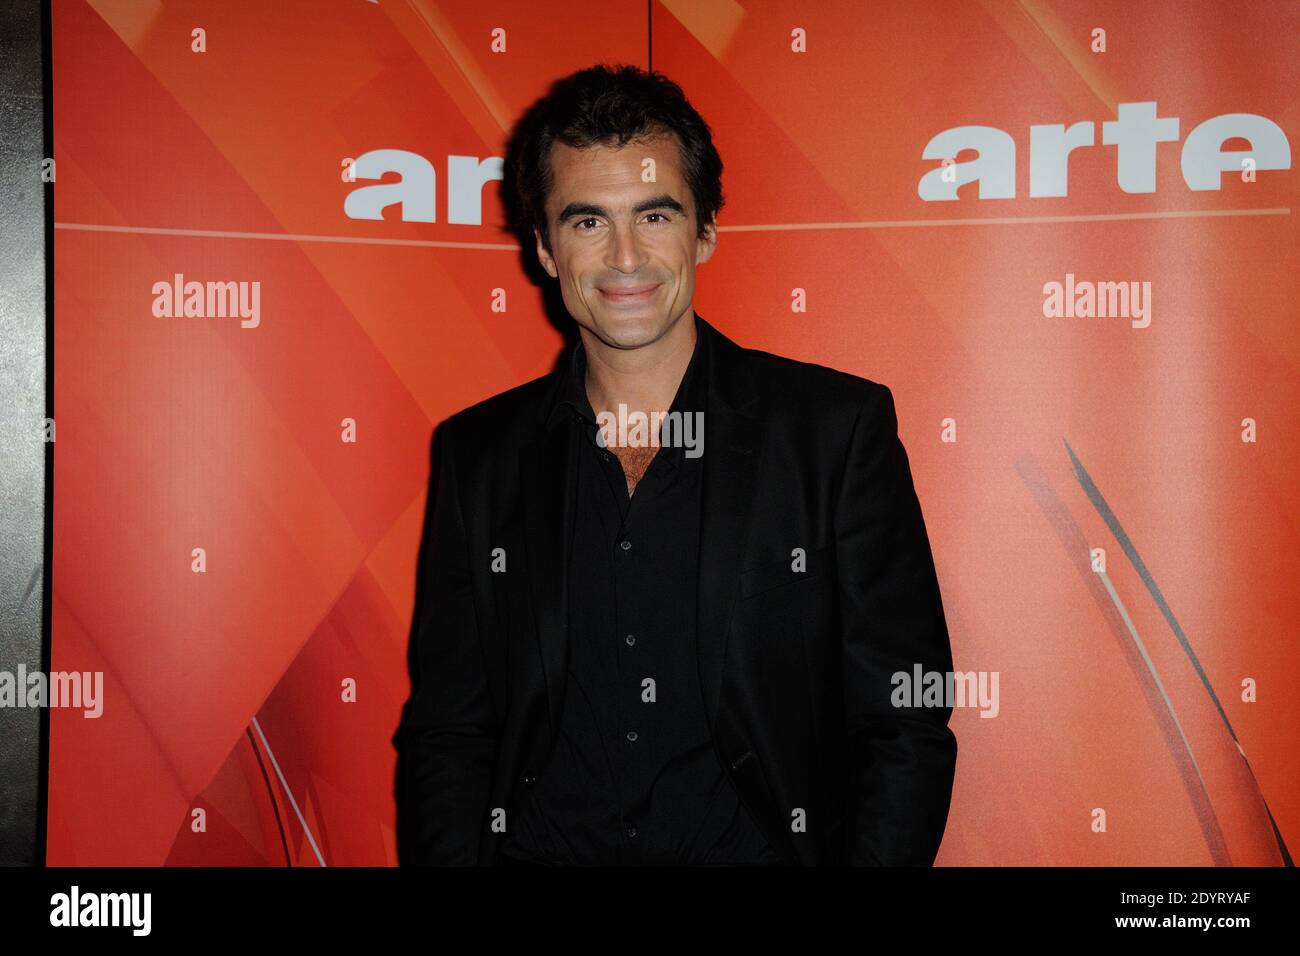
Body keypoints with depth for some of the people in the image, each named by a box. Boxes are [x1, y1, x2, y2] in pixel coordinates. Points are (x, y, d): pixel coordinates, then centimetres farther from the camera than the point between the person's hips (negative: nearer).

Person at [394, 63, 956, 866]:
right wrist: (456, 859, -8)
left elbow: (905, 730, 0)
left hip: (764, 847, -1)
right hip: (538, 848, 1)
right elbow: (444, 734, 10)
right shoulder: (477, 455, 8)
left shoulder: (841, 429, 0)